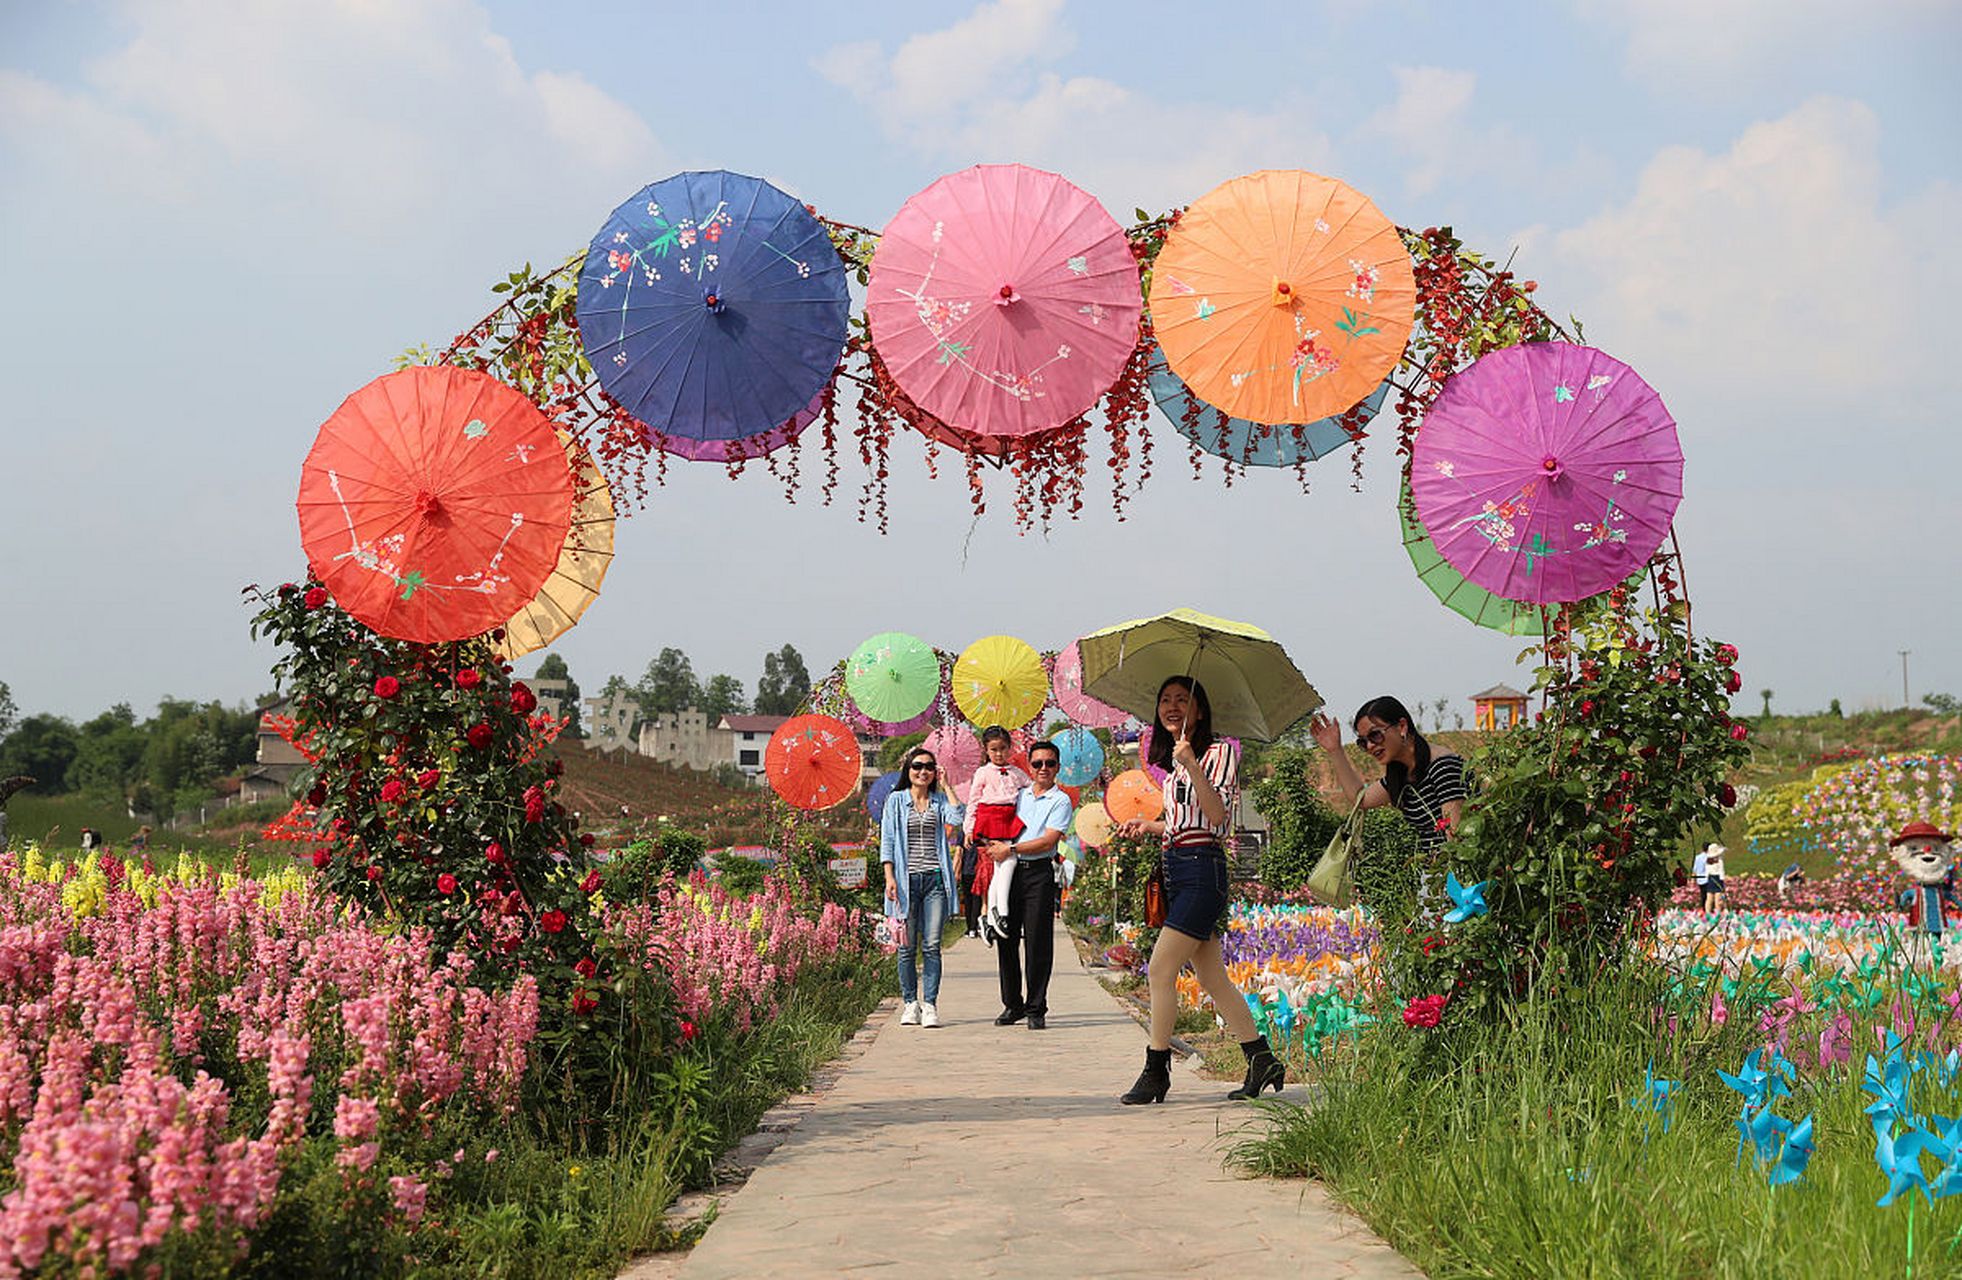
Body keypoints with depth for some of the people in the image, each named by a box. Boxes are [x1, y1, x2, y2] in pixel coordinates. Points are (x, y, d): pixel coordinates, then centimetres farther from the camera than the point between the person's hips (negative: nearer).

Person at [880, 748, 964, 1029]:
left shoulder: (940, 800, 11)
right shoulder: (896, 801, 7)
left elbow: (957, 818, -10)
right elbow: (887, 840, 3)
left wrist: (946, 785, -1)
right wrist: (889, 877, -7)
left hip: (934, 879, 1)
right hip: (907, 879, -1)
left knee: (932, 945, -4)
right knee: (907, 947, 2)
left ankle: (930, 1005, -3)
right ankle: (910, 1003, 10)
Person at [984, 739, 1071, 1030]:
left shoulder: (1060, 801, 0)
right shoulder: (1018, 794, 16)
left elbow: (1048, 841, -10)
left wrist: (1010, 848, -12)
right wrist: (994, 844, 7)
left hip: (1038, 874, -5)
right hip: (1009, 871, 5)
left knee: (1038, 943, -4)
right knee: (1006, 939, 5)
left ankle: (1036, 1009, 3)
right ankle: (1012, 1004, 15)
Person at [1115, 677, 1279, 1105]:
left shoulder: (1218, 752, -4)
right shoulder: (1171, 763, 19)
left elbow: (1217, 815, -17)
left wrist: (1192, 764, -26)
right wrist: (1149, 826, 23)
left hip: (1202, 868, -9)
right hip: (1176, 868, 9)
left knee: (1161, 969, -11)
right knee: (1212, 978, 8)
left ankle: (1155, 1073, -6)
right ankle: (1263, 1062, 14)